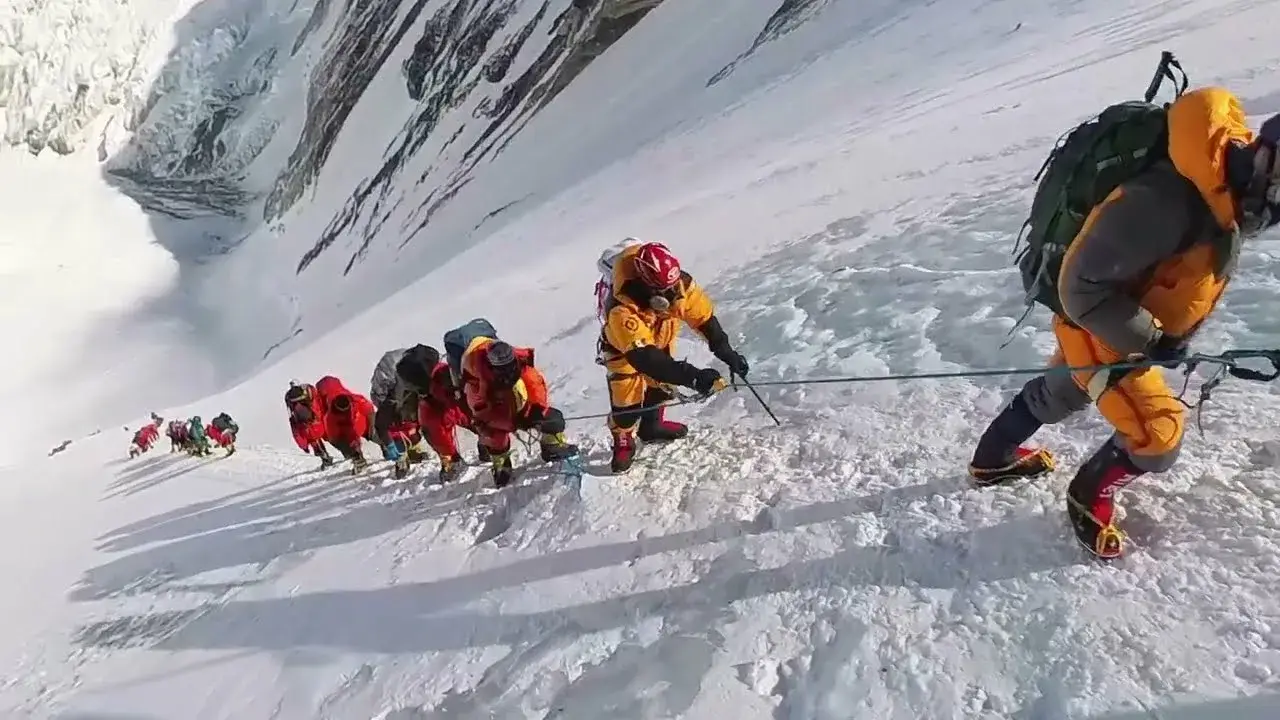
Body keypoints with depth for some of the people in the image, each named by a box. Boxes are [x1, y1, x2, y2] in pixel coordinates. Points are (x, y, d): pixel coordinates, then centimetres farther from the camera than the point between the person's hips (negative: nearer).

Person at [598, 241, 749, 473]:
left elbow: (704, 316, -19)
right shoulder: (621, 310, -47)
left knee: (660, 384, 16)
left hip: (660, 341, 5)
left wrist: (726, 352, -26)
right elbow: (643, 357, -51)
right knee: (628, 398, -10)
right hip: (625, 349, -5)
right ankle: (623, 442, 17)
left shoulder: (680, 284, -33)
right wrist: (693, 376, -58)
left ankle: (652, 427, 43)